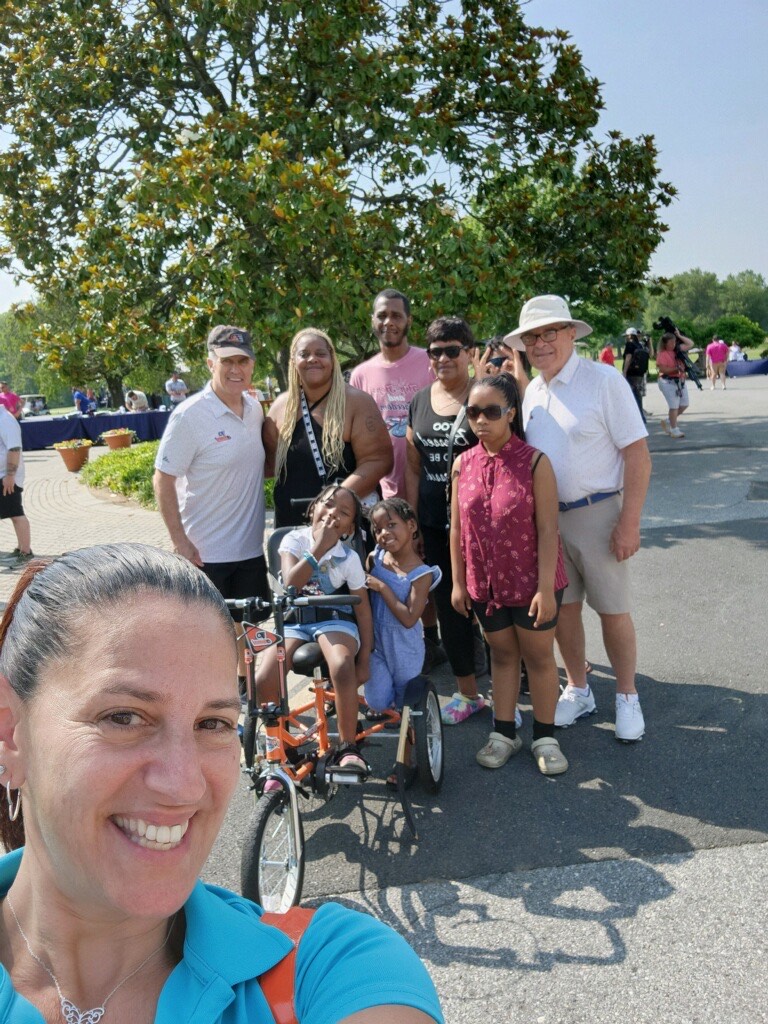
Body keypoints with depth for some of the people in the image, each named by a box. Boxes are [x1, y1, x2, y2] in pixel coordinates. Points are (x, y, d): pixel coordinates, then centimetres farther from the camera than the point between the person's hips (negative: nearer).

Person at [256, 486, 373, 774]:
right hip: (294, 621, 1)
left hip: (334, 620, -1)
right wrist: (319, 547, -20)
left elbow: (363, 609, -1)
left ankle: (348, 747, -16)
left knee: (342, 667, -35)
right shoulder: (294, 540, -3)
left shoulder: (349, 558, -3)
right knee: (262, 683, -23)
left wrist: (364, 659, -5)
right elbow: (290, 585, -19)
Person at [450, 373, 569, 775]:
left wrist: (545, 588, -17)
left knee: (539, 655, 11)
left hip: (530, 583, -3)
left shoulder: (534, 462, -15)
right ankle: (503, 732, 31)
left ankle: (544, 736, 27)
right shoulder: (463, 464, -3)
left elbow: (547, 530, -15)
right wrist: (458, 582, 4)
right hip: (485, 583, 4)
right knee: (502, 654, 18)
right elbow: (457, 527, 3)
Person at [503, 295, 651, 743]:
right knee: (562, 608, 13)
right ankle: (579, 691, 31)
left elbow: (638, 454, -13)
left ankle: (628, 698, 23)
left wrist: (629, 522, -17)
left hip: (596, 513, -5)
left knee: (613, 610, 5)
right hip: (544, 516, 5)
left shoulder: (604, 381, -10)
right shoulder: (529, 393, 8)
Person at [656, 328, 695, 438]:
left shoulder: (677, 350, 11)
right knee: (674, 406, -7)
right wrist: (676, 369, -23)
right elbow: (663, 369, -18)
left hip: (680, 380, 8)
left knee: (684, 404, 10)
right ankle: (674, 430, 1)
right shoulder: (662, 354, -11)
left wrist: (679, 336, 10)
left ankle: (668, 421, 26)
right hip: (668, 381, -8)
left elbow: (690, 344, 16)